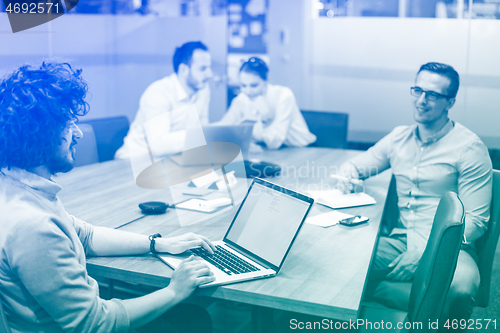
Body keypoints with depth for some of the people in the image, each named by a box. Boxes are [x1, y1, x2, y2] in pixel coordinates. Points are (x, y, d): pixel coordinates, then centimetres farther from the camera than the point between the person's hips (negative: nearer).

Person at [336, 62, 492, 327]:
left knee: (461, 285, -37)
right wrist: (349, 170, -5)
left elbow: (476, 219, -6)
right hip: (402, 241, 4)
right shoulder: (399, 137, 13)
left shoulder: (469, 148, -4)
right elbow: (356, 166, 21)